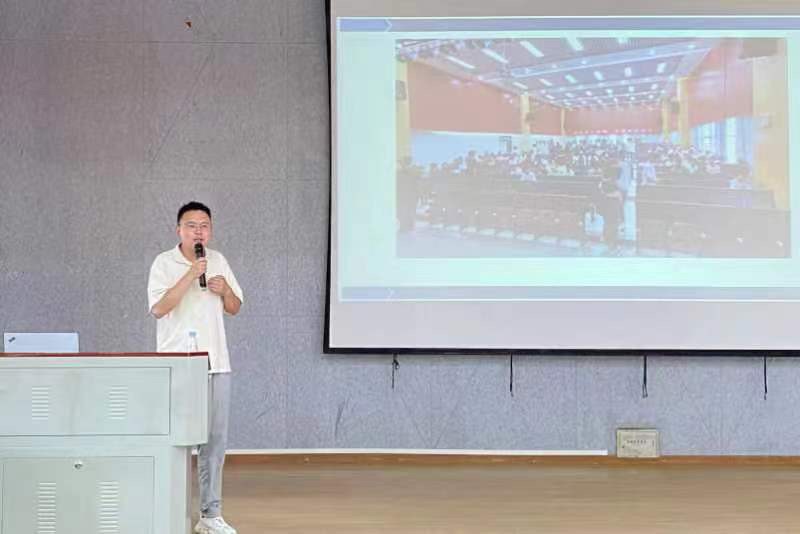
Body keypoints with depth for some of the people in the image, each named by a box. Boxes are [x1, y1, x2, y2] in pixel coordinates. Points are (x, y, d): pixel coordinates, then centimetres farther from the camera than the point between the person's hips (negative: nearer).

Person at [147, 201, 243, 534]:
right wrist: (190, 275, -20)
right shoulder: (164, 263, -3)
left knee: (215, 440, 6)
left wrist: (225, 289, -4)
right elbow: (158, 308, -16)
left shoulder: (218, 261, 12)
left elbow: (235, 308, 17)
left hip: (216, 363, 5)